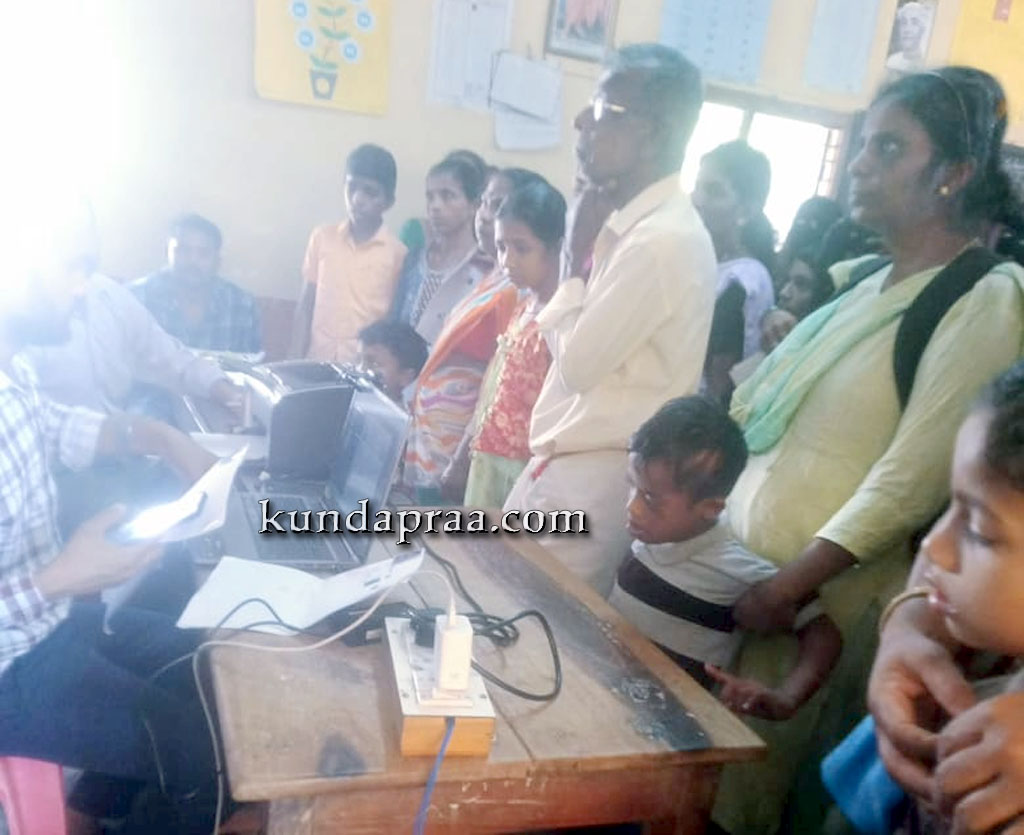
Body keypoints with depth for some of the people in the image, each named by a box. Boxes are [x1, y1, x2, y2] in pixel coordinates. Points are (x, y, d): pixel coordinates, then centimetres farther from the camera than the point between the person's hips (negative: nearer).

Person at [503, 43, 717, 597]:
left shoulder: (664, 240, -21)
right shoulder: (633, 223, 8)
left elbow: (577, 363, -19)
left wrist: (577, 256, -9)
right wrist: (584, 249, 2)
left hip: (590, 478, -9)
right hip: (569, 462, 9)